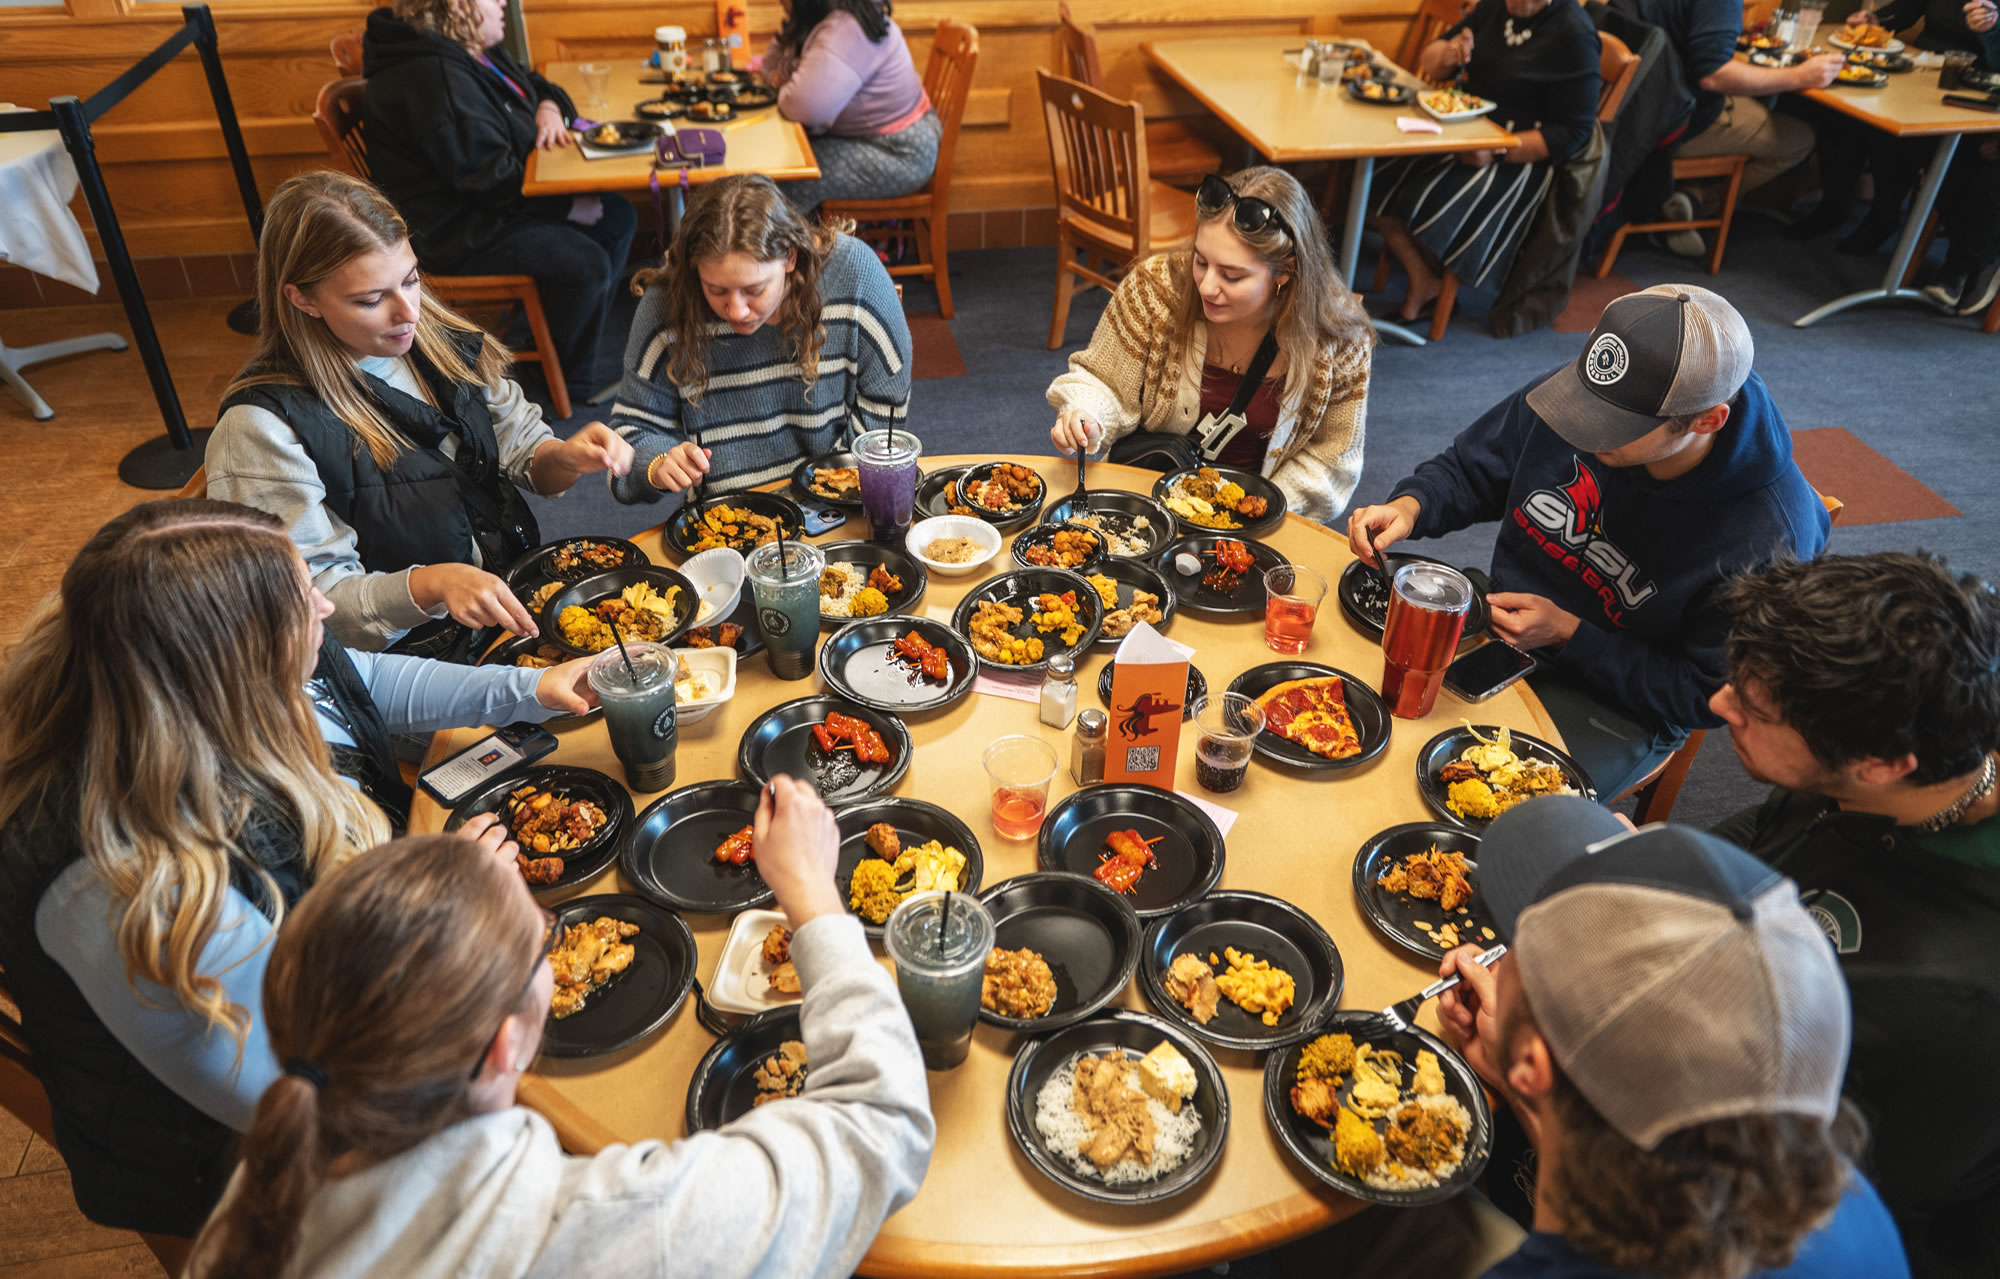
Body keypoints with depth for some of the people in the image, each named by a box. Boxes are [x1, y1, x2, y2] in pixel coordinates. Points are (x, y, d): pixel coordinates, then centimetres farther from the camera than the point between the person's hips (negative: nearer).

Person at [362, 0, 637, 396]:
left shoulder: (473, 51, 9)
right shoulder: (431, 75, -25)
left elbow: (533, 83, 25)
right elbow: (488, 175, -27)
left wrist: (550, 108, -1)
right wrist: (567, 206, -19)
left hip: (498, 203, 12)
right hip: (459, 232, -11)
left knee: (618, 218, 7)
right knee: (586, 265, -25)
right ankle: (572, 377, -3)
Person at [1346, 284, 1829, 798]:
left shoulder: (1768, 538, -27)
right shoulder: (1572, 392, -16)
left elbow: (1706, 696, -16)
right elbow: (1468, 470, 3)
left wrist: (1568, 635, -23)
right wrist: (1410, 506, -18)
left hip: (1615, 706, -4)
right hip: (1500, 622, 5)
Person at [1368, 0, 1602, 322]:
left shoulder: (1574, 33, -12)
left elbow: (1573, 131, -15)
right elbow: (1429, 62, 12)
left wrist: (1496, 152, -25)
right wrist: (1447, 55, -13)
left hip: (1517, 158, -7)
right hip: (1465, 132, 7)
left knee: (1430, 205, -28)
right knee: (1378, 182, -16)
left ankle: (1431, 280, 3)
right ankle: (1423, 280, -4)